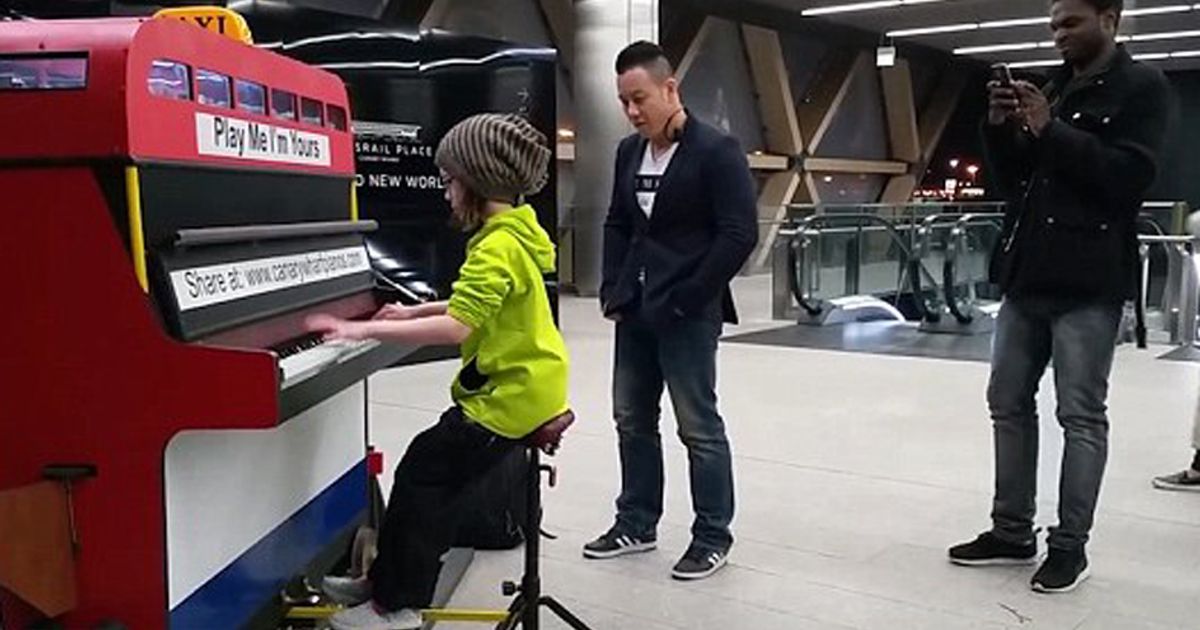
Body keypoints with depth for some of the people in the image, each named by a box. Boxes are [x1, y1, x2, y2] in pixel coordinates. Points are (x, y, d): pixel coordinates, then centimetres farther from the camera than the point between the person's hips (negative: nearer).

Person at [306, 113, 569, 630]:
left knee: (421, 472, -5)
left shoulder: (498, 247, -22)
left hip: (511, 397, -10)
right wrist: (414, 312, 21)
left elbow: (456, 328, -32)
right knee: (436, 472, 13)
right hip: (524, 384, 10)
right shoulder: (513, 234, 10)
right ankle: (390, 581, 23)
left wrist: (365, 330, -27)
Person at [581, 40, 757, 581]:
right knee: (631, 419, 14)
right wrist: (612, 289, 8)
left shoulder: (716, 151, -11)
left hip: (687, 312, -7)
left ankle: (713, 536, 13)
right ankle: (636, 523, 28)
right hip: (635, 309, 8)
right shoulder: (628, 151, 10)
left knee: (698, 426, 0)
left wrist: (687, 299, -16)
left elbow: (739, 234, -15)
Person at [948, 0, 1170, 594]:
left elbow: (1130, 175, -15)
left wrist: (1050, 129, -16)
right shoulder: (1051, 89, 17)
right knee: (1008, 403, 10)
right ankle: (1012, 532, 20)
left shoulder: (1142, 87, -2)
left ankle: (1069, 546, 9)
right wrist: (1000, 128, -2)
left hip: (1088, 281, -7)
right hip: (1026, 275, 7)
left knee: (1081, 415, -1)